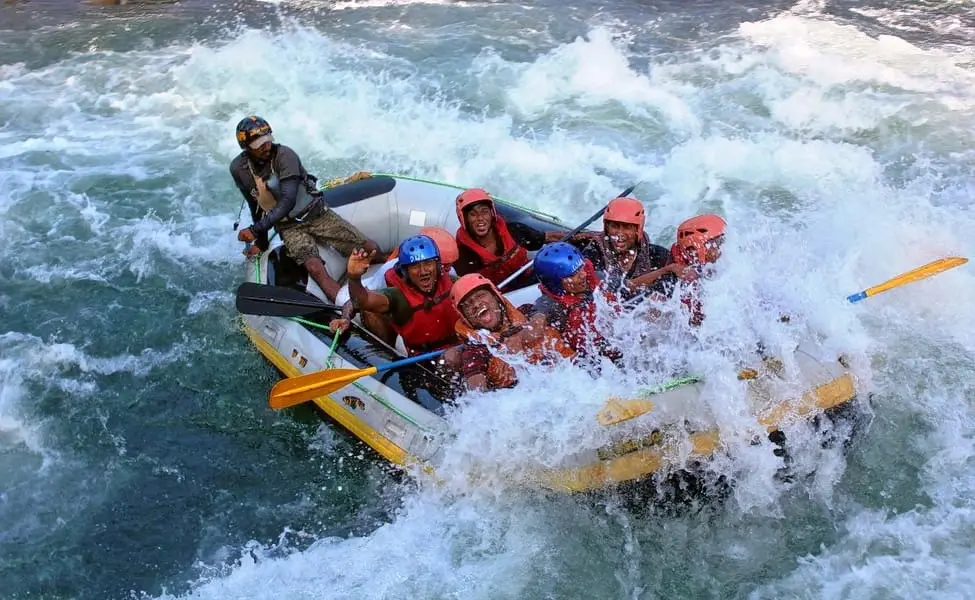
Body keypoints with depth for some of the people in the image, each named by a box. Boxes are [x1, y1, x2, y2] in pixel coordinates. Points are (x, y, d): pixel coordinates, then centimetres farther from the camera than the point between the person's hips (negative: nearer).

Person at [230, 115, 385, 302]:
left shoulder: (284, 155, -17)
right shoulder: (238, 169, -4)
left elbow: (288, 201, -23)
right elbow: (255, 205, 10)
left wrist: (256, 230, -25)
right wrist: (261, 242, 14)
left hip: (317, 214, -1)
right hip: (288, 227, 1)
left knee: (370, 248, -10)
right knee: (315, 268, -29)